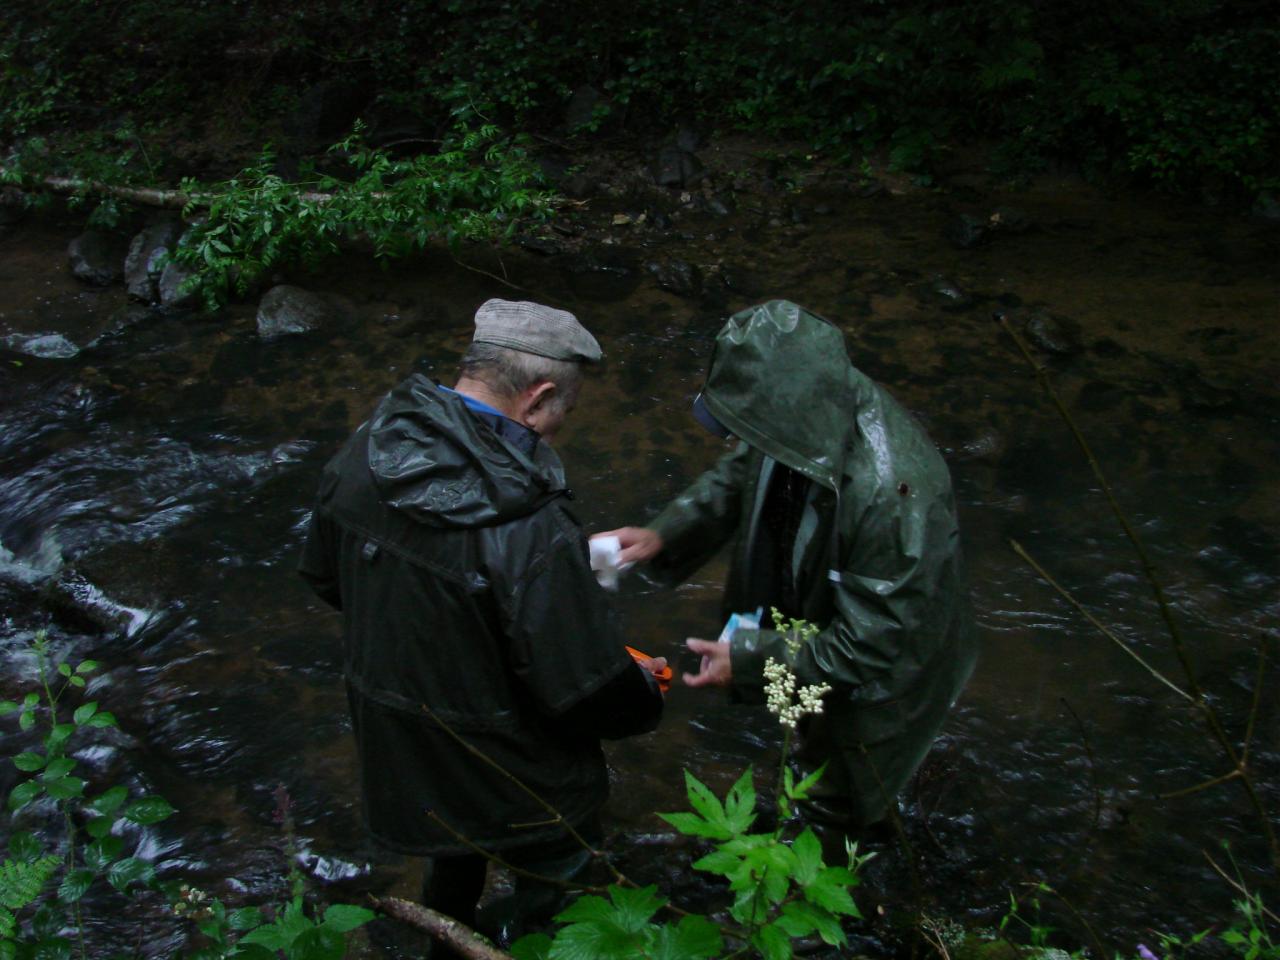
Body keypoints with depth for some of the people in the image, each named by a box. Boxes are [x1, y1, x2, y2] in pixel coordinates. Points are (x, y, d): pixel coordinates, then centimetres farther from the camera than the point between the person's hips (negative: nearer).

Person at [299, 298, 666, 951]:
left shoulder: (362, 455, -13)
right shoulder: (530, 534, -36)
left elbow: (323, 576, 4)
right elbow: (588, 691, -27)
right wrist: (643, 694, -5)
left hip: (390, 749, 7)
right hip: (509, 785, -7)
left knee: (453, 860, 34)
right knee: (558, 874, 23)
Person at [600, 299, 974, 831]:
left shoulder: (892, 496, -46)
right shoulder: (814, 416, -23)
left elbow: (872, 641, -34)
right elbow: (738, 475, -1)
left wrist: (750, 661, -29)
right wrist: (663, 534, -14)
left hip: (877, 679, -6)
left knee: (844, 804, 26)